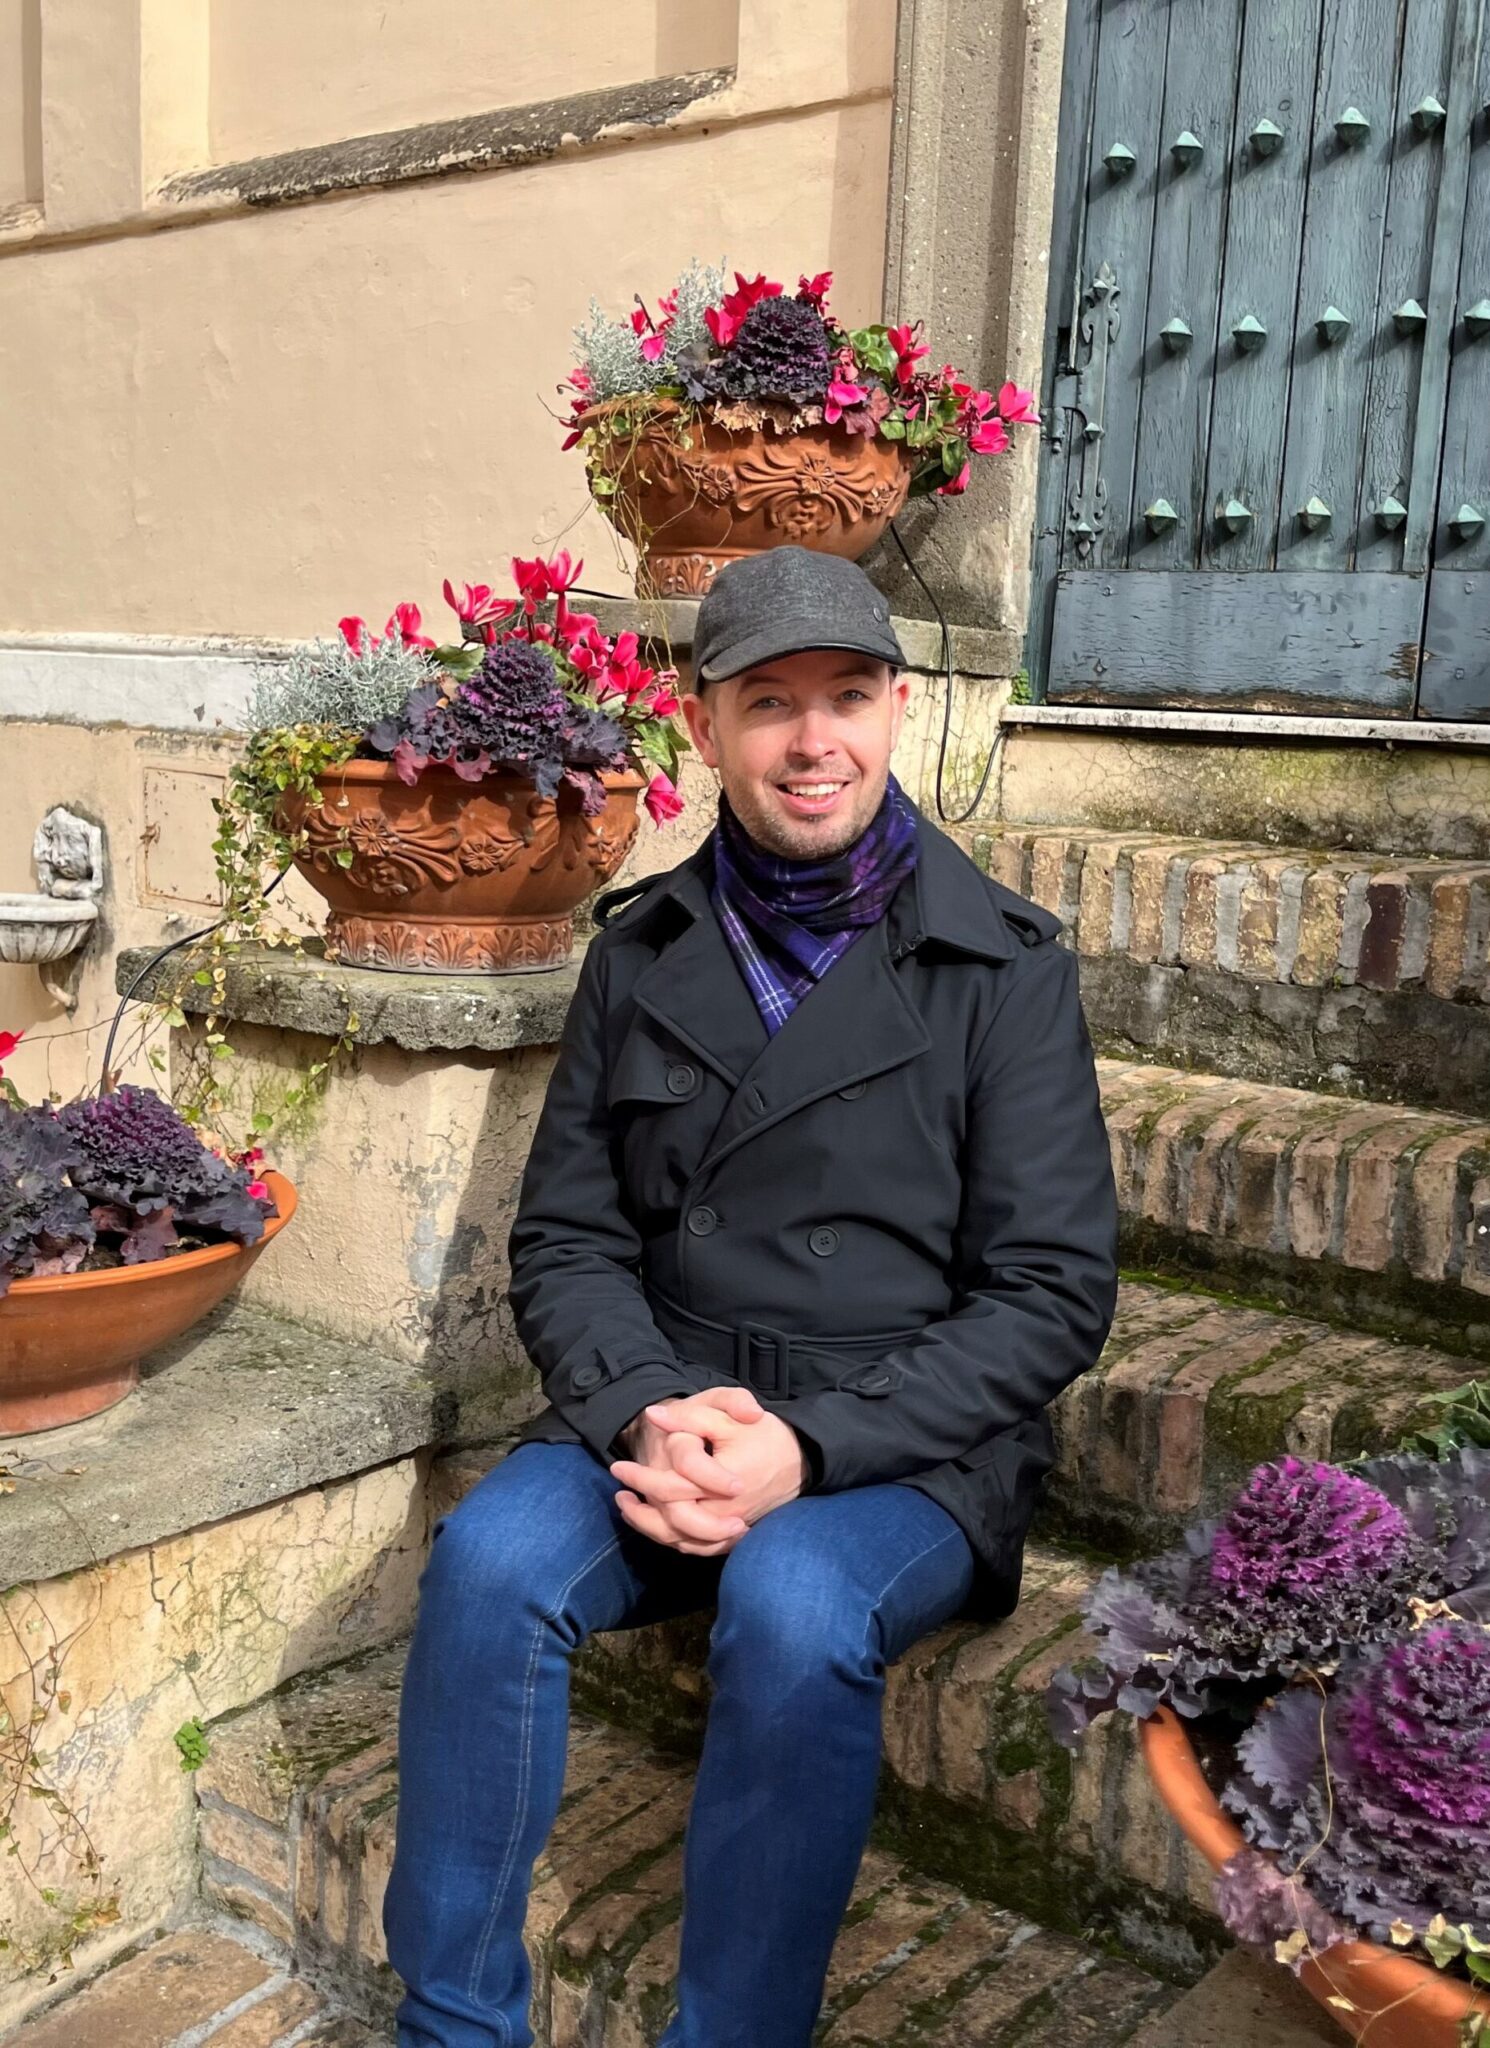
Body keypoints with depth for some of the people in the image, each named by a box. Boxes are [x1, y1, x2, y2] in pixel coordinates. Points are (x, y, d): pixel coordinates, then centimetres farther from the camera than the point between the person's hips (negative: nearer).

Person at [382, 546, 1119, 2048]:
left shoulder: (1002, 966, -3)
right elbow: (563, 1243, 7)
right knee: (489, 1559, -24)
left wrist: (811, 1446, -17)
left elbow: (1052, 1293, -6)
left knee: (795, 1605, -32)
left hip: (908, 1454, -2)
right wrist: (650, 1409, -14)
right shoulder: (642, 953, 7)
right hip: (661, 1418, 3)